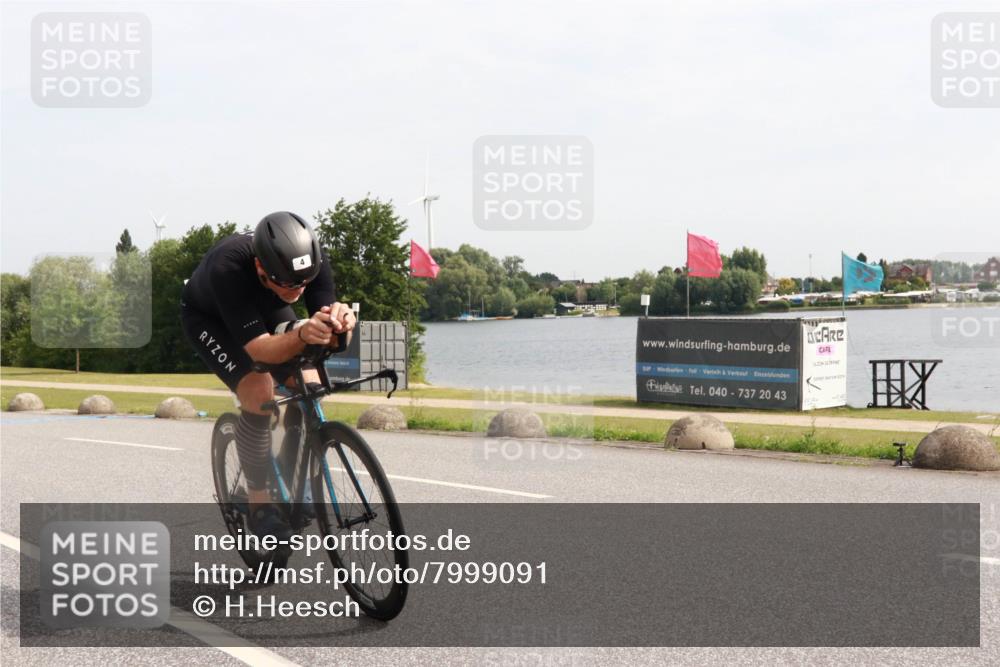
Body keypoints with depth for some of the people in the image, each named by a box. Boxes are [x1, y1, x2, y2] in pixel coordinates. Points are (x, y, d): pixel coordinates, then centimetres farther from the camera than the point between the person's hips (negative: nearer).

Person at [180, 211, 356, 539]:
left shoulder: (311, 260, -32)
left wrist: (339, 323, -57)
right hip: (209, 316, -4)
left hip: (267, 309, 4)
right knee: (259, 393, -25)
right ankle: (260, 506, -9)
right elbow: (260, 349, -45)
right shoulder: (228, 268, -43)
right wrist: (302, 335, -64)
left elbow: (329, 338, -33)